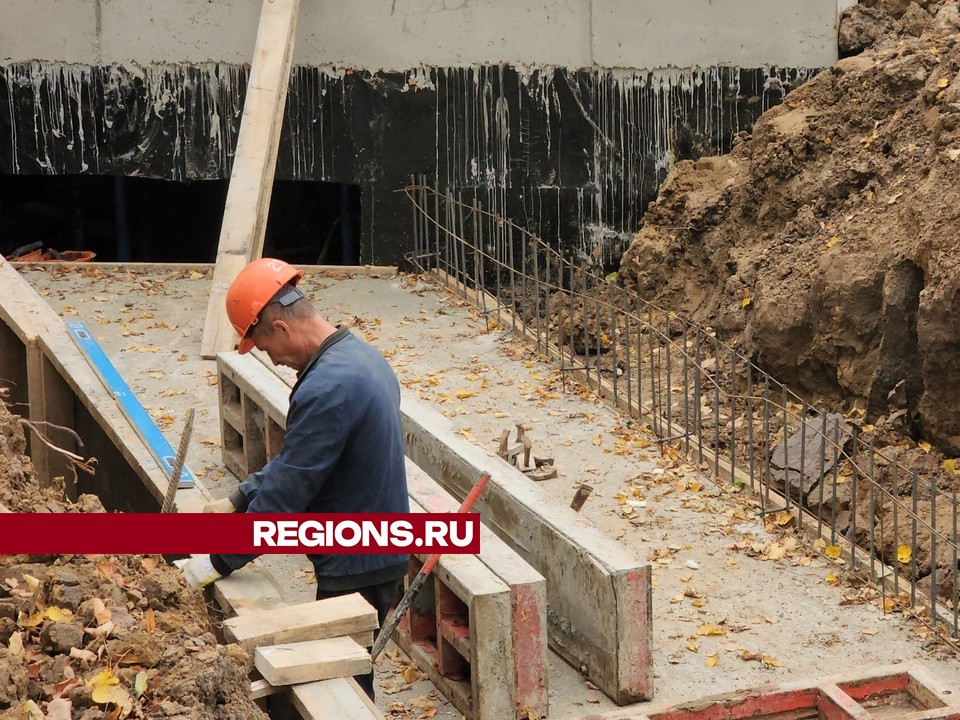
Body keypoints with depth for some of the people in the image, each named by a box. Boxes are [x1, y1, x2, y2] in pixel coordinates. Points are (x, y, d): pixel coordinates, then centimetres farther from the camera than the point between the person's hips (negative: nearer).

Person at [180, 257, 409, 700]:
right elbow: (296, 460, 15)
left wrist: (218, 561, -13)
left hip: (354, 570, -9)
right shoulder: (360, 355, 5)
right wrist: (238, 502, 14)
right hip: (378, 551, 10)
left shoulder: (326, 389, -26)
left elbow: (285, 494, -22)